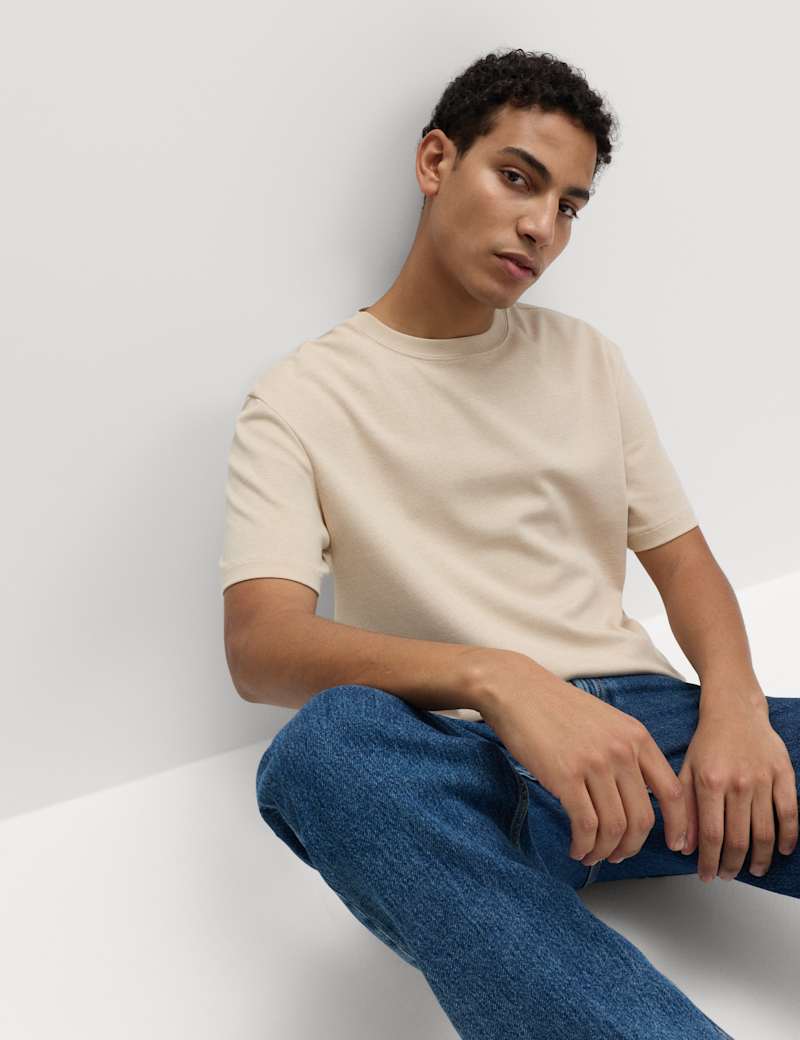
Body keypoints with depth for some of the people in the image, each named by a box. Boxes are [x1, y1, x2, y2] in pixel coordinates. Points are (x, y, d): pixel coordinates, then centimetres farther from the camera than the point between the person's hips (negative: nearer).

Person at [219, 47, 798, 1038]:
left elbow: (682, 560, 14)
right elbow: (259, 644, -12)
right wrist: (497, 680, -29)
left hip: (639, 729, 2)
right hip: (467, 762, -1)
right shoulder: (302, 396, 2)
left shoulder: (587, 358, 17)